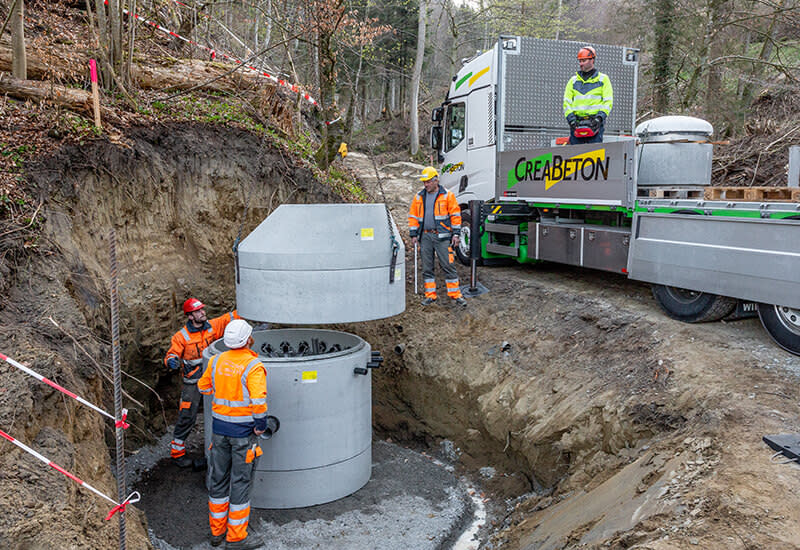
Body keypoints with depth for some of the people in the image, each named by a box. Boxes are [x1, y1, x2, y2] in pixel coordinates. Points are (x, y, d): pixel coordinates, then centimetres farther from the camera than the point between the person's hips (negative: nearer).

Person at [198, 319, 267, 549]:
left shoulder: (216, 361, 0)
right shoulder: (253, 367, -18)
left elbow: (203, 387, 15)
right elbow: (258, 401, -26)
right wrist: (261, 425, -11)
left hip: (219, 427, 6)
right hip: (243, 430, -6)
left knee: (218, 478, 16)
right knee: (240, 482, 4)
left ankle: (217, 531, 29)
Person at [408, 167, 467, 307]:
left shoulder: (447, 195, 1)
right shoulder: (419, 197, 11)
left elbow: (455, 215, 1)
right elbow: (413, 216, 14)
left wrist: (456, 234, -5)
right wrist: (414, 235, 8)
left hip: (442, 236, -4)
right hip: (425, 236, 4)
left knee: (448, 265, -5)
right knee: (427, 267, 6)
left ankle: (455, 294, 4)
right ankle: (430, 295, 14)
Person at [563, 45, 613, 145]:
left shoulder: (603, 79, 10)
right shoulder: (573, 80, 16)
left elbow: (608, 101, 2)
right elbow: (567, 102, 10)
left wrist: (599, 117, -13)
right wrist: (571, 119, -6)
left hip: (595, 124, -3)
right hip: (577, 123, 3)